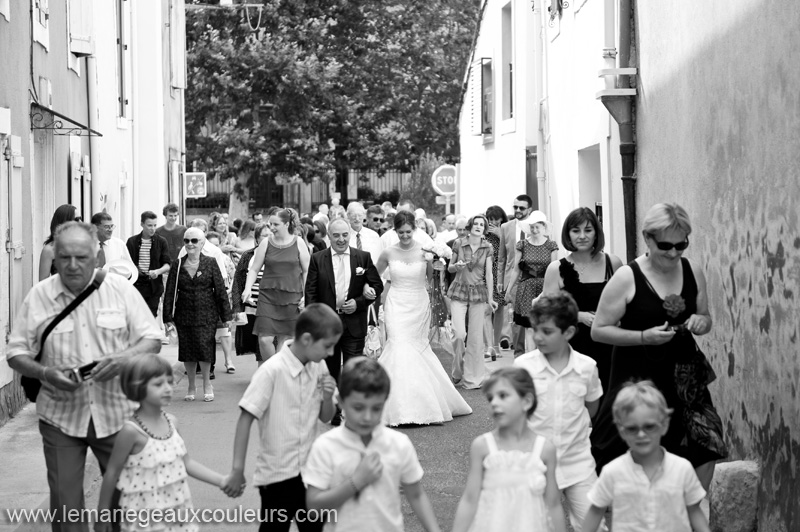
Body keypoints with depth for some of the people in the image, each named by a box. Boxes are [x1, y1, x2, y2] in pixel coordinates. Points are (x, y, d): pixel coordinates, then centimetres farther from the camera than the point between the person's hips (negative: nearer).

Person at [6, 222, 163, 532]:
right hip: (60, 415, 0)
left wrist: (125, 356, -20)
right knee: (64, 503, 2)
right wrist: (46, 373, -18)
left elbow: (152, 340, 1)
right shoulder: (38, 296, -2)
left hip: (115, 412, 0)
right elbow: (16, 353, 2)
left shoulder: (120, 289, -1)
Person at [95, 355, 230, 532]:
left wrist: (221, 481, 3)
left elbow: (187, 463, 10)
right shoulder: (132, 431, -17)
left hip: (178, 513, 6)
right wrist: (102, 514, -3)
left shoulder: (170, 421, 2)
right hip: (145, 517, -6)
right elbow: (112, 472, -9)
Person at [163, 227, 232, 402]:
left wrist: (226, 315, 0)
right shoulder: (177, 265, 4)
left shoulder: (210, 263, 0)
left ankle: (207, 384, 12)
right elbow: (170, 292, 5)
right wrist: (168, 318, 0)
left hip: (206, 315, -2)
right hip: (184, 315, 2)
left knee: (204, 347, -9)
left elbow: (220, 290, 1)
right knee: (187, 351, 5)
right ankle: (191, 387, 20)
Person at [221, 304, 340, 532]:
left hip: (309, 470, 6)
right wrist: (237, 470, -16)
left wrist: (328, 397, -11)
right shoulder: (272, 371, -18)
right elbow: (246, 419, -15)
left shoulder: (319, 368, 0)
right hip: (277, 474, -6)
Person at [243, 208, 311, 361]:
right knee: (264, 339, -9)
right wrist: (247, 289, -8)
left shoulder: (299, 243, 2)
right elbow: (254, 269, 7)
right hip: (268, 296, 1)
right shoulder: (266, 243, 4)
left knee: (285, 339, 1)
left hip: (291, 297, -1)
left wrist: (305, 296, -3)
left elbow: (306, 271, 5)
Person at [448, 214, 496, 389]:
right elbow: (449, 268, 8)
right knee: (459, 334, -12)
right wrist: (456, 266, -15)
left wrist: (490, 297, -4)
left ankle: (472, 378, 9)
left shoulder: (487, 248, 1)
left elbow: (488, 274, 2)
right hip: (459, 291, -1)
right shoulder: (458, 244, -1)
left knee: (476, 336, 0)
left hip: (478, 292, 1)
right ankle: (458, 371, 11)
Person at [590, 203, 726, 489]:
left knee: (707, 446, -6)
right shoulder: (627, 278, -10)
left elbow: (705, 318, 18)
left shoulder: (693, 272, 4)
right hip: (637, 377, -4)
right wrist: (644, 337, -19)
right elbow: (598, 330, -8)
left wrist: (701, 322, -7)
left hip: (683, 376, 4)